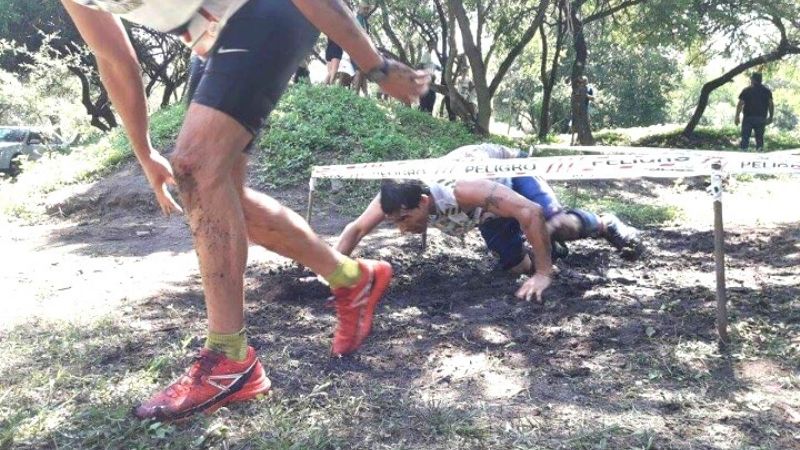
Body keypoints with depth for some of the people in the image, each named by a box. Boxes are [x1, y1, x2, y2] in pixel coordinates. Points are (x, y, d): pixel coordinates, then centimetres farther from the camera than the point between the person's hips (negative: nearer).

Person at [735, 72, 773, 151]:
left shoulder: (746, 90, 0)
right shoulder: (767, 91, 8)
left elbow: (740, 104, -6)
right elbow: (771, 105, 4)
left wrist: (737, 116, -2)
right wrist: (770, 117, 9)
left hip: (748, 118, -2)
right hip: (761, 118, 2)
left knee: (745, 137, 2)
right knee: (759, 138, 8)